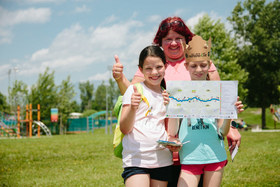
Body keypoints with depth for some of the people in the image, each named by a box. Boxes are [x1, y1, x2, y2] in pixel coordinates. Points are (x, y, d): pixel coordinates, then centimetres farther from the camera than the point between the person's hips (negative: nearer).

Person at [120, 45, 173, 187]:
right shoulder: (134, 90, -1)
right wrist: (132, 108, -24)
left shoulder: (167, 94, 13)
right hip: (136, 159, -4)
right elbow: (124, 129, -6)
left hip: (162, 159, 5)